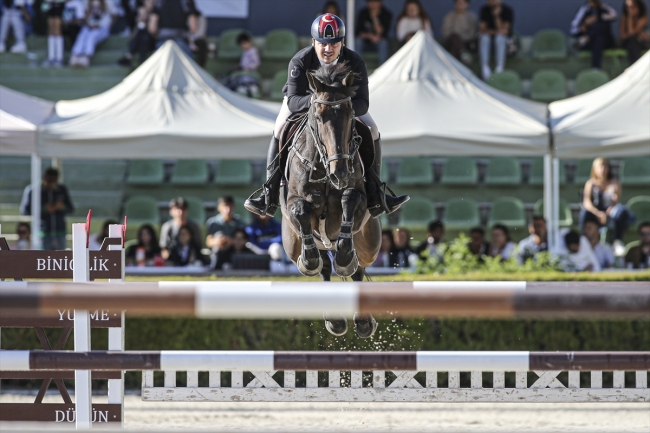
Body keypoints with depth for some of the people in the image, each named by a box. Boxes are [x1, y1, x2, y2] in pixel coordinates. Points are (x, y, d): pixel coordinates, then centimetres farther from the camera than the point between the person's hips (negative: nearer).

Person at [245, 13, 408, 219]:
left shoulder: (354, 63, -33)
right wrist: (311, 100, -60)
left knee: (372, 131, -12)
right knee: (280, 132, -19)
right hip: (303, 98, -1)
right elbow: (293, 100, -37)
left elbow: (362, 103, -36)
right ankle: (269, 196, -13)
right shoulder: (300, 62, -36)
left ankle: (374, 196, -3)